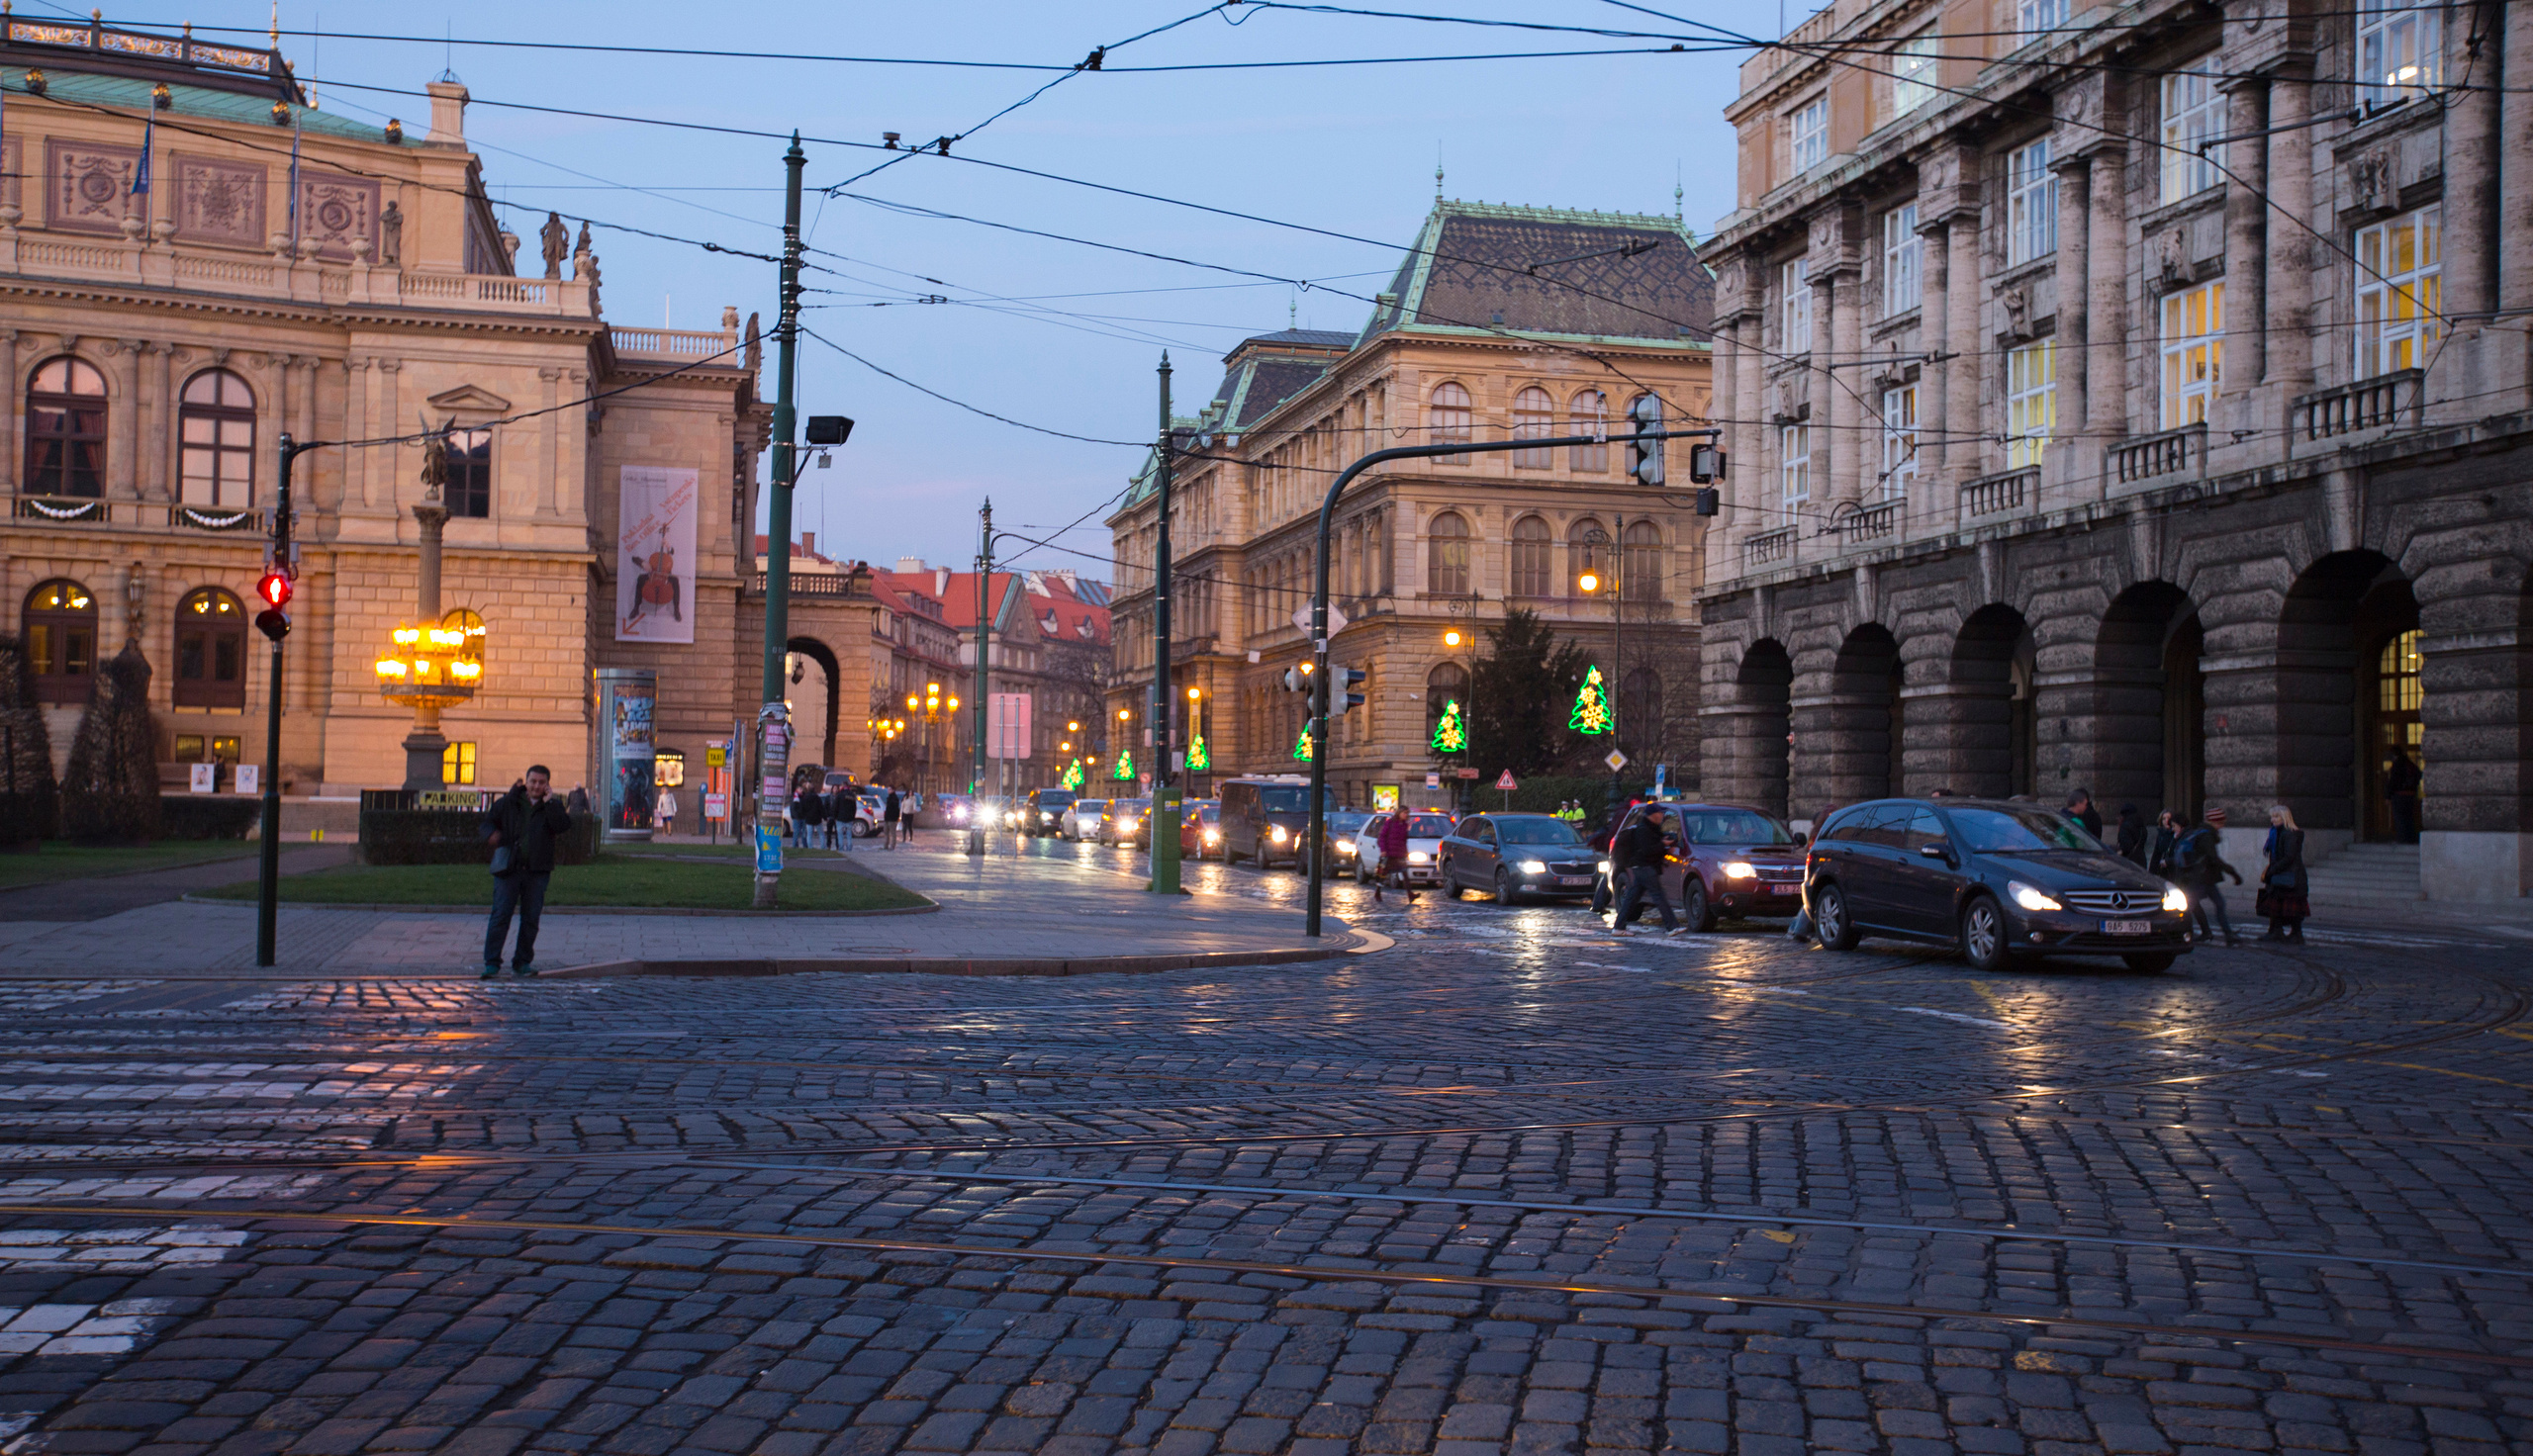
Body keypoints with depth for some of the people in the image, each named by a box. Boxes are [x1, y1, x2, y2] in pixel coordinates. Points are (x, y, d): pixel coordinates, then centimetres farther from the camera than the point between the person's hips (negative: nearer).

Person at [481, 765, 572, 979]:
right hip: (508, 869, -1)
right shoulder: (509, 802, 8)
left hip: (537, 872, 1)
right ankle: (492, 963, -4)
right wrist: (491, 834, -10)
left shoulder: (553, 806, 8)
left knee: (531, 918, 5)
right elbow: (489, 821, 13)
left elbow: (563, 828, -9)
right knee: (500, 915, -6)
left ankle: (522, 963, 16)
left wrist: (548, 803, -10)